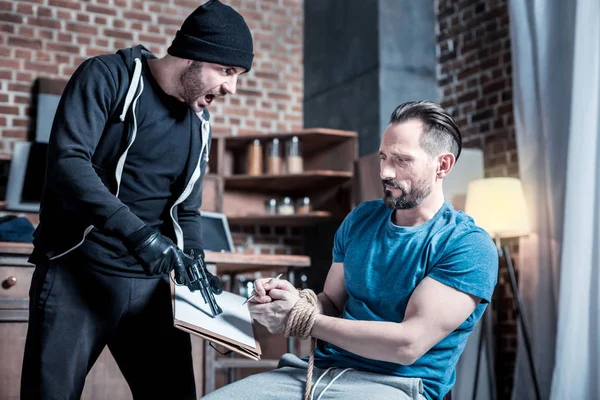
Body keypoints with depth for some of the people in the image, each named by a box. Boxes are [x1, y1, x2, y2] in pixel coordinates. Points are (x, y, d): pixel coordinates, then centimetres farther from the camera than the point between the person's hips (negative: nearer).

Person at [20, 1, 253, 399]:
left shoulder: (200, 123, 13)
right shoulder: (108, 78, -6)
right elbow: (66, 161, -20)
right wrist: (137, 232, -30)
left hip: (151, 283, 5)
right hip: (77, 273, -5)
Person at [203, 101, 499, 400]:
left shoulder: (469, 246, -8)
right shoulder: (361, 219, 12)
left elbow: (408, 344, -16)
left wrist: (301, 318, -13)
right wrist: (300, 301, -8)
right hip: (319, 369, 5)